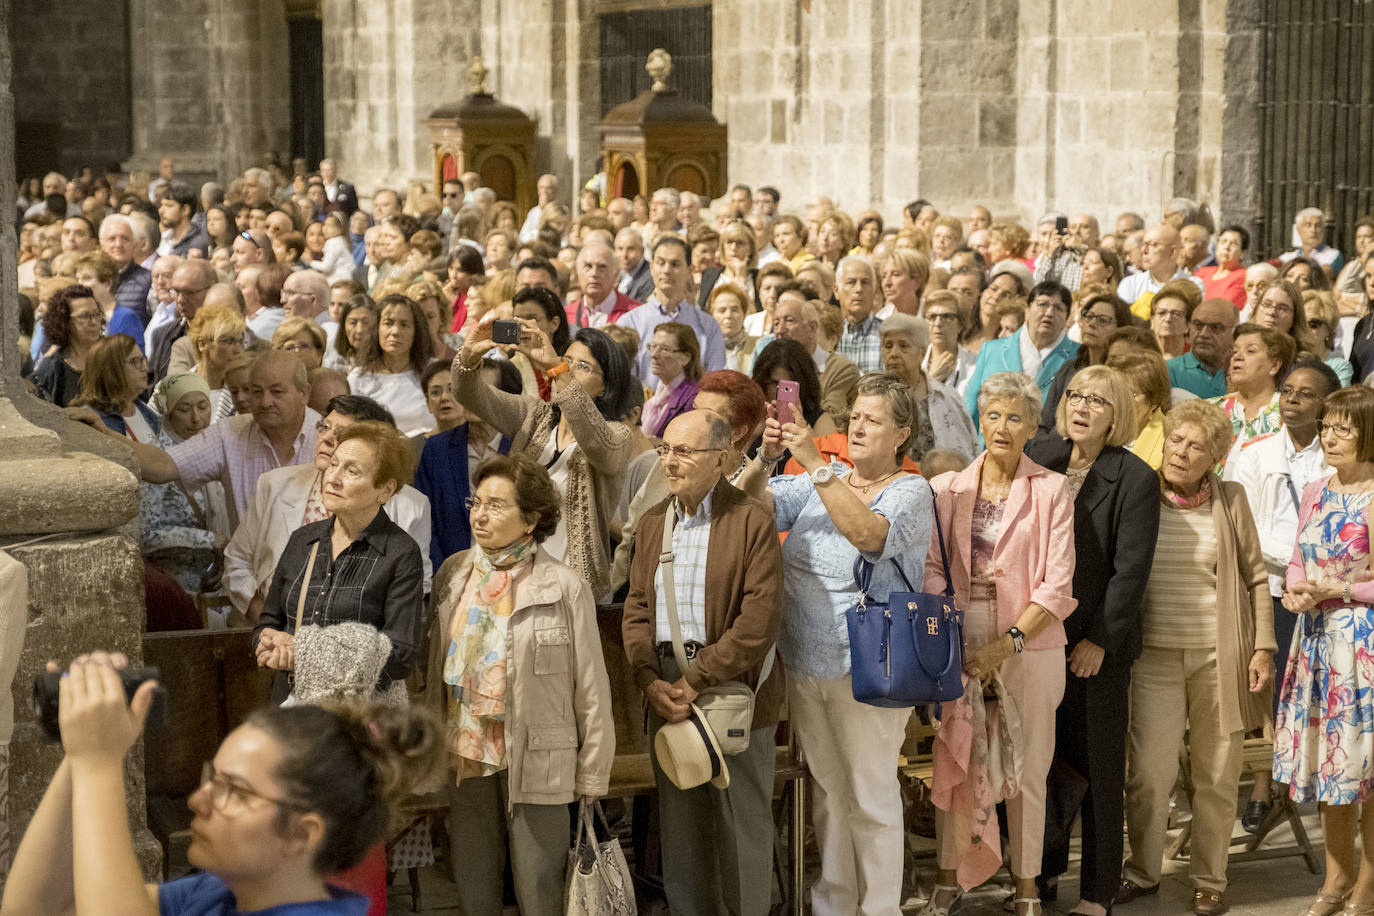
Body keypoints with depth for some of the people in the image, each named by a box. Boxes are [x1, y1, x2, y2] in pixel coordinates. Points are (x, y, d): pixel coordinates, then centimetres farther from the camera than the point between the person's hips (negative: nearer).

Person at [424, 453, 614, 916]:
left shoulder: (564, 587, -8)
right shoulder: (453, 574, 6)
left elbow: (591, 687, -5)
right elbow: (437, 667, 13)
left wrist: (593, 776, -5)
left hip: (536, 761, -4)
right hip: (467, 755, 4)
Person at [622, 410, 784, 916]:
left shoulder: (752, 521, -9)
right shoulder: (653, 522, 11)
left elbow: (759, 620, -16)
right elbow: (637, 608, 9)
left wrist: (696, 682, -17)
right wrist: (650, 680, -7)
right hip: (667, 690, 5)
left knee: (740, 824, 3)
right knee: (680, 825, 12)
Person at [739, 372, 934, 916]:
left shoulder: (911, 492, -8)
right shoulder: (823, 481, 8)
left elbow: (868, 533, -28)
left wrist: (815, 463, -32)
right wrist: (767, 458, -19)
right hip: (804, 664, 6)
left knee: (871, 797, 2)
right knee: (827, 791, 17)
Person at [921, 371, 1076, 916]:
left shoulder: (1051, 491, 0)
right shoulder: (948, 489, 8)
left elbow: (1057, 586, -5)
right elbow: (932, 569, 3)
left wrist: (1009, 642, -15)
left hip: (1029, 644, -2)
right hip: (960, 644, 2)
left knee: (1026, 768, 3)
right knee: (953, 761, 4)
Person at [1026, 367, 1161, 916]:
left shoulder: (1135, 479, -7)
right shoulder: (1037, 459, 6)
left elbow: (1130, 569, -10)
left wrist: (1099, 640, -14)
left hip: (1099, 647, -4)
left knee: (1097, 767, 3)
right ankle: (1044, 871, 27)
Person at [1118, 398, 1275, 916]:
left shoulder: (1230, 501, 3)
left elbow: (1255, 578, 7)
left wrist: (1263, 648, 1)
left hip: (1219, 655, 0)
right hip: (1155, 654, 0)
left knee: (1216, 777, 5)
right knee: (1149, 771, -4)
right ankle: (1142, 871, 14)